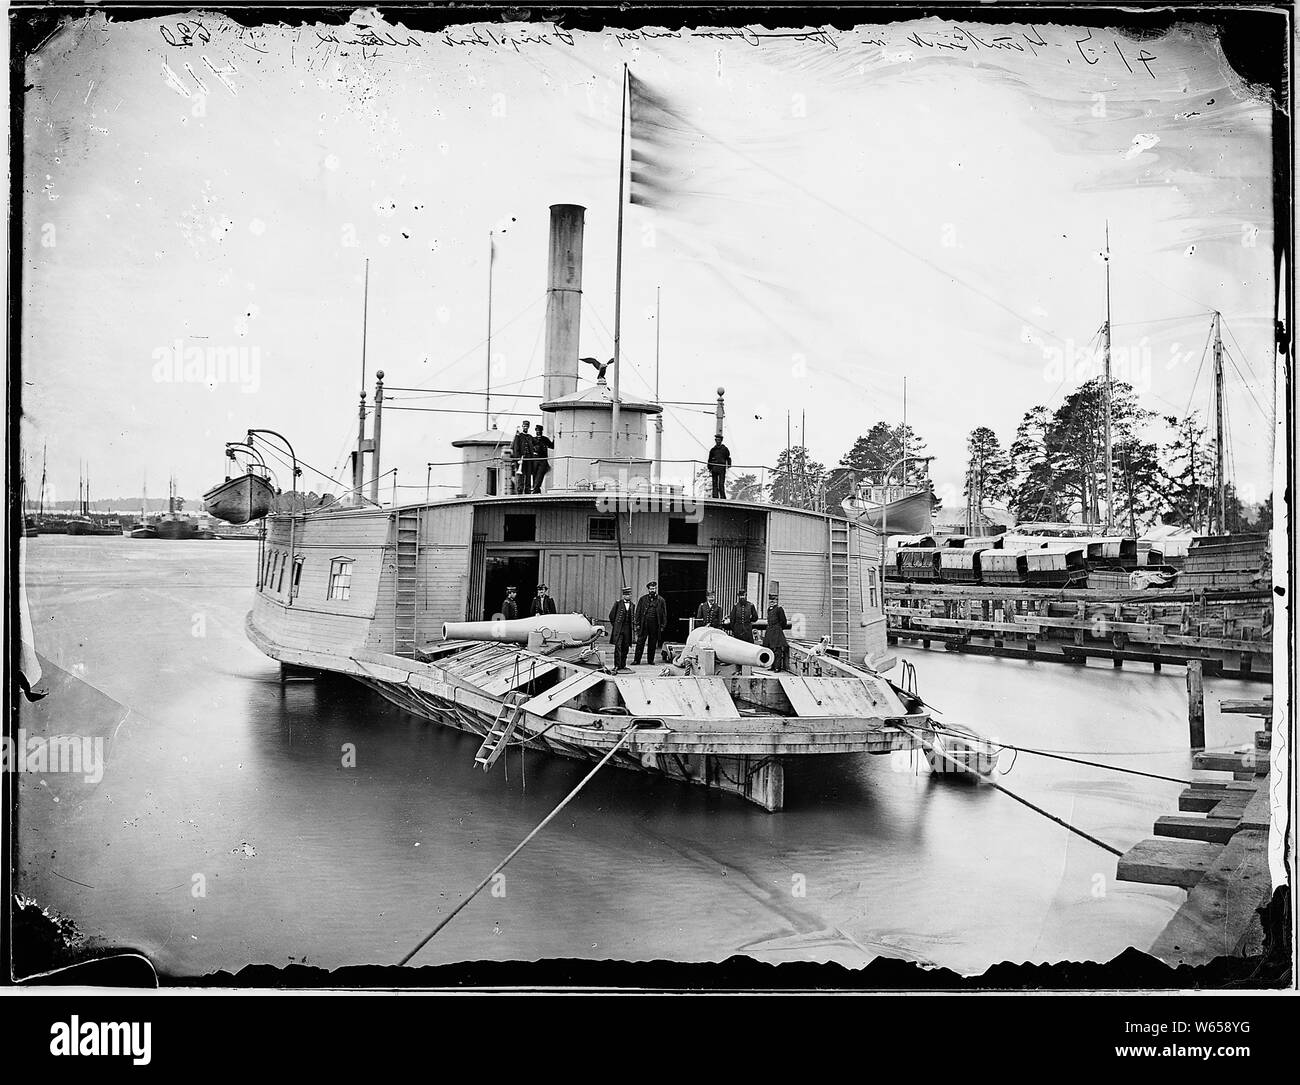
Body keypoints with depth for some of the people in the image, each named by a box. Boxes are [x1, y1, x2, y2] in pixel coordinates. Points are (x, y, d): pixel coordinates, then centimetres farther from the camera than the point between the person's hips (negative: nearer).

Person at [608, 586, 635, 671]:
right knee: (618, 647, -10)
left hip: (628, 629, 4)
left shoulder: (632, 605, 12)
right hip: (618, 629, -4)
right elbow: (611, 615, 4)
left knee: (625, 648, 6)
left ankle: (623, 665, 14)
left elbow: (634, 616, 26)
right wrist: (615, 625, 5)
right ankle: (617, 666, -10)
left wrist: (633, 623, 12)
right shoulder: (618, 603, -1)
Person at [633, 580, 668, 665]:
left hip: (655, 625, 0)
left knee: (653, 643, 6)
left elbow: (664, 613, 7)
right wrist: (638, 624, -1)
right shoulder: (643, 599, 7)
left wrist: (663, 626, 1)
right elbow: (638, 612, 7)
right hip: (644, 624, 0)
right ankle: (637, 660, -1)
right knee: (640, 642, -3)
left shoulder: (661, 600, 7)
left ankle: (651, 659, 16)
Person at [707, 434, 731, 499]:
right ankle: (715, 497, 2)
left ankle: (723, 498, -7)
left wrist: (728, 466, -4)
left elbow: (728, 458, 9)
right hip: (714, 468, 3)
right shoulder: (713, 449, 15)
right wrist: (709, 468, 10)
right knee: (715, 483, 1)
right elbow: (710, 460, 18)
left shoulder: (724, 449, 8)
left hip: (722, 469, -3)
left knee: (721, 484, -10)